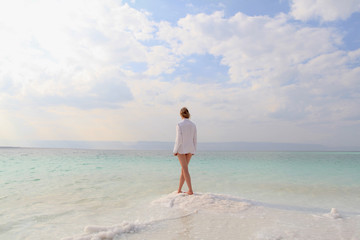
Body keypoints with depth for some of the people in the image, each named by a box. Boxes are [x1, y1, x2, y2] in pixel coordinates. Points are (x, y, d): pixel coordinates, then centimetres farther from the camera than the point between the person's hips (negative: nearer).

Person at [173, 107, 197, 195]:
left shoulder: (179, 125, -13)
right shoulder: (193, 125, 2)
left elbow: (179, 139, -16)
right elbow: (195, 139, 5)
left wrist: (175, 151, -7)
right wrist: (193, 151, 14)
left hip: (181, 149, -5)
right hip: (190, 149, 5)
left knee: (185, 170, -1)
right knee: (183, 169, 13)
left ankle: (190, 190, -3)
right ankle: (179, 190, 20)